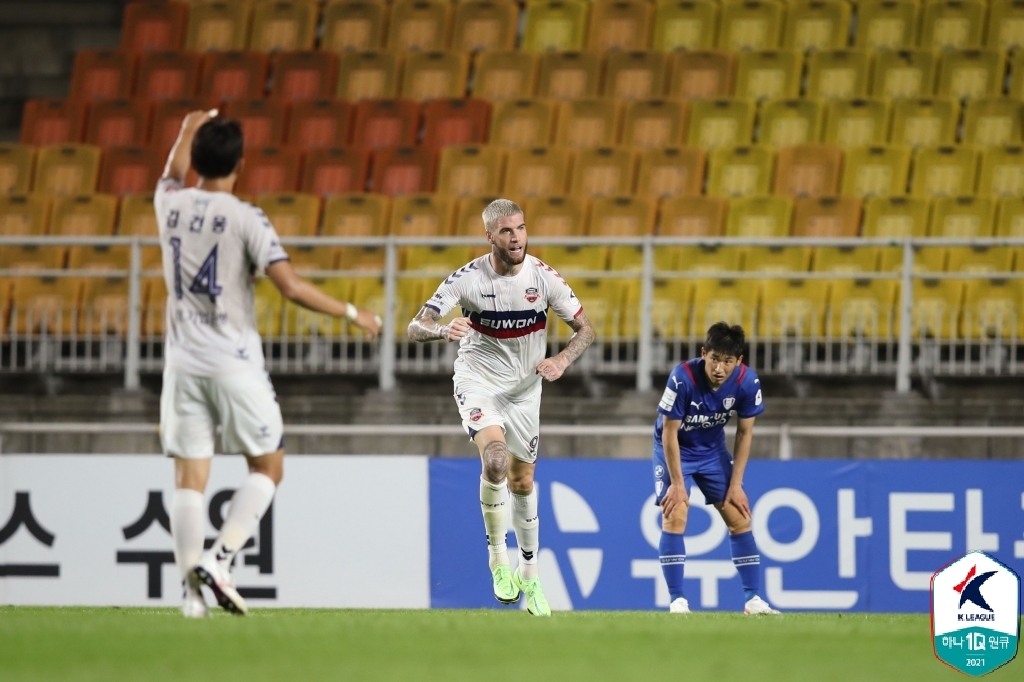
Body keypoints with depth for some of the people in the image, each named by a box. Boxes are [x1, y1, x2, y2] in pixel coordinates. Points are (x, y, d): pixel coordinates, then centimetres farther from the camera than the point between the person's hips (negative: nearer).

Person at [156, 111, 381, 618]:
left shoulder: (171, 206, 3)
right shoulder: (245, 219, -11)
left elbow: (173, 175, 29)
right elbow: (290, 286, -18)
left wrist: (188, 132, 47)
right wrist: (351, 313, -7)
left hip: (182, 362, 4)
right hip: (234, 363, -4)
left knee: (189, 477, 3)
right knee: (267, 465, 10)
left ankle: (191, 585, -7)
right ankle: (220, 557, -7)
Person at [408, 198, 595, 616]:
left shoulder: (542, 276, -11)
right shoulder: (468, 277, -17)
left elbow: (585, 329, -4)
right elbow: (415, 328, -20)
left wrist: (561, 361, -24)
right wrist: (443, 331, -44)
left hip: (524, 388, 3)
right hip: (477, 381, -3)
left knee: (522, 482, 13)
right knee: (495, 458, -28)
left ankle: (530, 576, 29)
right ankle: (498, 557, -11)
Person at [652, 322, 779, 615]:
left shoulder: (747, 382, -22)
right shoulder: (682, 378, -33)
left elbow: (745, 432, -9)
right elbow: (669, 433, -23)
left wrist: (736, 484, -8)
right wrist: (677, 484, -21)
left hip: (713, 450, 4)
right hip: (675, 449, -4)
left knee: (739, 518, -1)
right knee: (674, 517, -17)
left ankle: (753, 599, 3)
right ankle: (677, 600, -12)